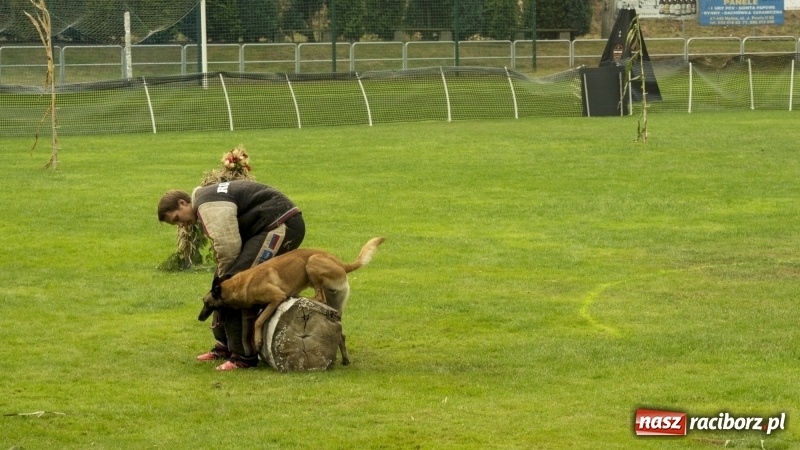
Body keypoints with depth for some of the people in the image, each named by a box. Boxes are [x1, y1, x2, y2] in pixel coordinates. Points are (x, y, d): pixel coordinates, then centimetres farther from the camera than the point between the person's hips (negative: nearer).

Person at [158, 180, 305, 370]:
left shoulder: (208, 206, -12)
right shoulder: (210, 198, 22)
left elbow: (227, 246, -21)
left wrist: (222, 278, -6)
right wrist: (223, 277, 5)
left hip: (282, 226, -11)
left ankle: (244, 355, -13)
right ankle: (226, 346, 23)